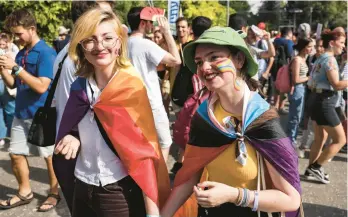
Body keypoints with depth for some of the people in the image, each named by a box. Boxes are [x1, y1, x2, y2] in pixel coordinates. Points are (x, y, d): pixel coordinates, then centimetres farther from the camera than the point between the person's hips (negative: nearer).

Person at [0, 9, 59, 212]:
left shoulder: (46, 53, -14)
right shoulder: (21, 53, 9)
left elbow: (41, 86, -22)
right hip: (21, 113, 8)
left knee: (50, 156, 6)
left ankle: (54, 194, 23)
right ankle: (25, 192, 29)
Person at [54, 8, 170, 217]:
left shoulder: (131, 86, -12)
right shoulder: (80, 86, 1)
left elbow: (143, 147, -14)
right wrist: (71, 139, -9)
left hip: (122, 192, -5)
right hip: (82, 189, 5)